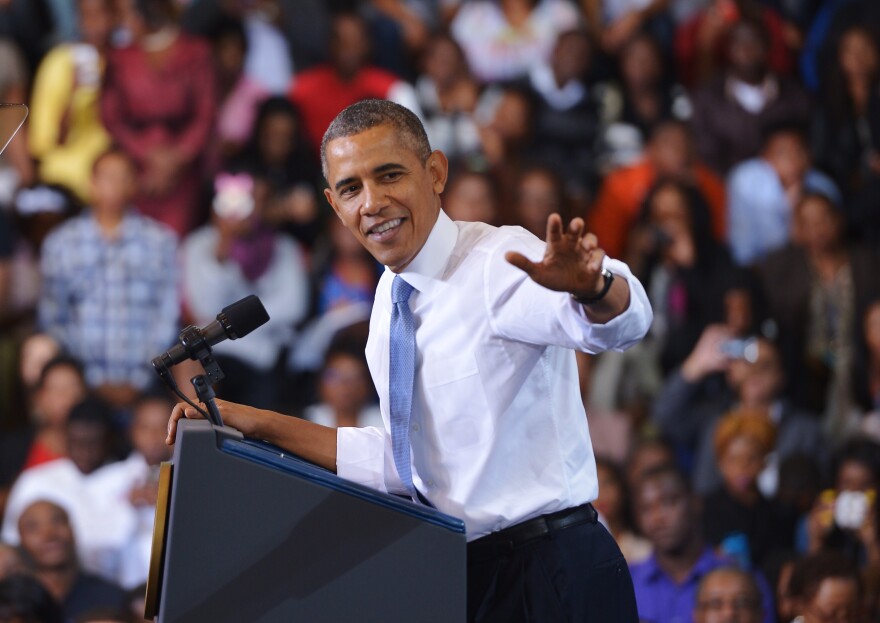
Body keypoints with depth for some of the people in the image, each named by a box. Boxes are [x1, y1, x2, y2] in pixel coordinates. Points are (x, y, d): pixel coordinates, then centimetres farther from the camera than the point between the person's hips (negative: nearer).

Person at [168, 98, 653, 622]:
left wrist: (591, 285, -57)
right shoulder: (391, 298, 10)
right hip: (462, 577, 7)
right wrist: (263, 426, 11)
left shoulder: (500, 262, -15)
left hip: (552, 579, -7)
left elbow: (624, 319, -34)